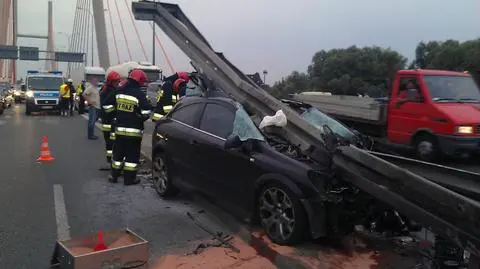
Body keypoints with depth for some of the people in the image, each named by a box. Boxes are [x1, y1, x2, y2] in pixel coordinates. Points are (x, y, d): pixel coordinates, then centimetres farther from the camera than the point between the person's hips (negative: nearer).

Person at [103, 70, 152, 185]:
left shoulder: (118, 91, 4)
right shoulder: (140, 94, -14)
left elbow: (107, 104, 11)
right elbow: (146, 112, -21)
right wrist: (141, 119, 0)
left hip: (119, 128, 5)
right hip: (134, 130, -5)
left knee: (118, 153, 17)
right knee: (132, 155, 4)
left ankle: (114, 176, 25)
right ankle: (129, 178, 8)